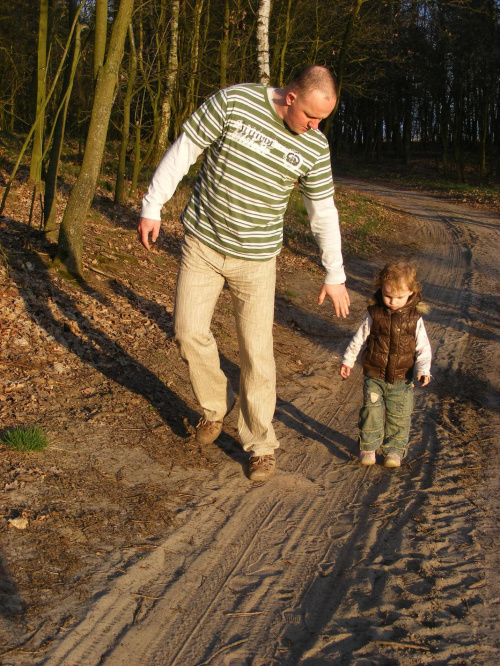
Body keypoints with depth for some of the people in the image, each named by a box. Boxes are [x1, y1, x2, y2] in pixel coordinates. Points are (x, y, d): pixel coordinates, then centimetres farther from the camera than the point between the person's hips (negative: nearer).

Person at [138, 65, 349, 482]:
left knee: (257, 351, -1)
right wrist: (152, 207, -6)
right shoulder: (234, 102, -12)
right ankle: (215, 407, 27)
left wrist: (335, 275, 6)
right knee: (190, 332, 0)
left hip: (255, 257, 0)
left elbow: (324, 212, 4)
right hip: (202, 243, 0)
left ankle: (260, 444, 14)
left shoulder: (314, 147, -5)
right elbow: (183, 151, -6)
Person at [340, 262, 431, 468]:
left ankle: (394, 449, 22)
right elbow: (359, 338, 5)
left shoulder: (415, 318, -6)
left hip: (401, 379, 0)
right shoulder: (374, 314, -5)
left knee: (399, 415, 5)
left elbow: (423, 347, -3)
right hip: (374, 376, 0)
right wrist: (347, 360, 8)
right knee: (371, 411, -5)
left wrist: (423, 369, -17)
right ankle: (368, 447, 12)